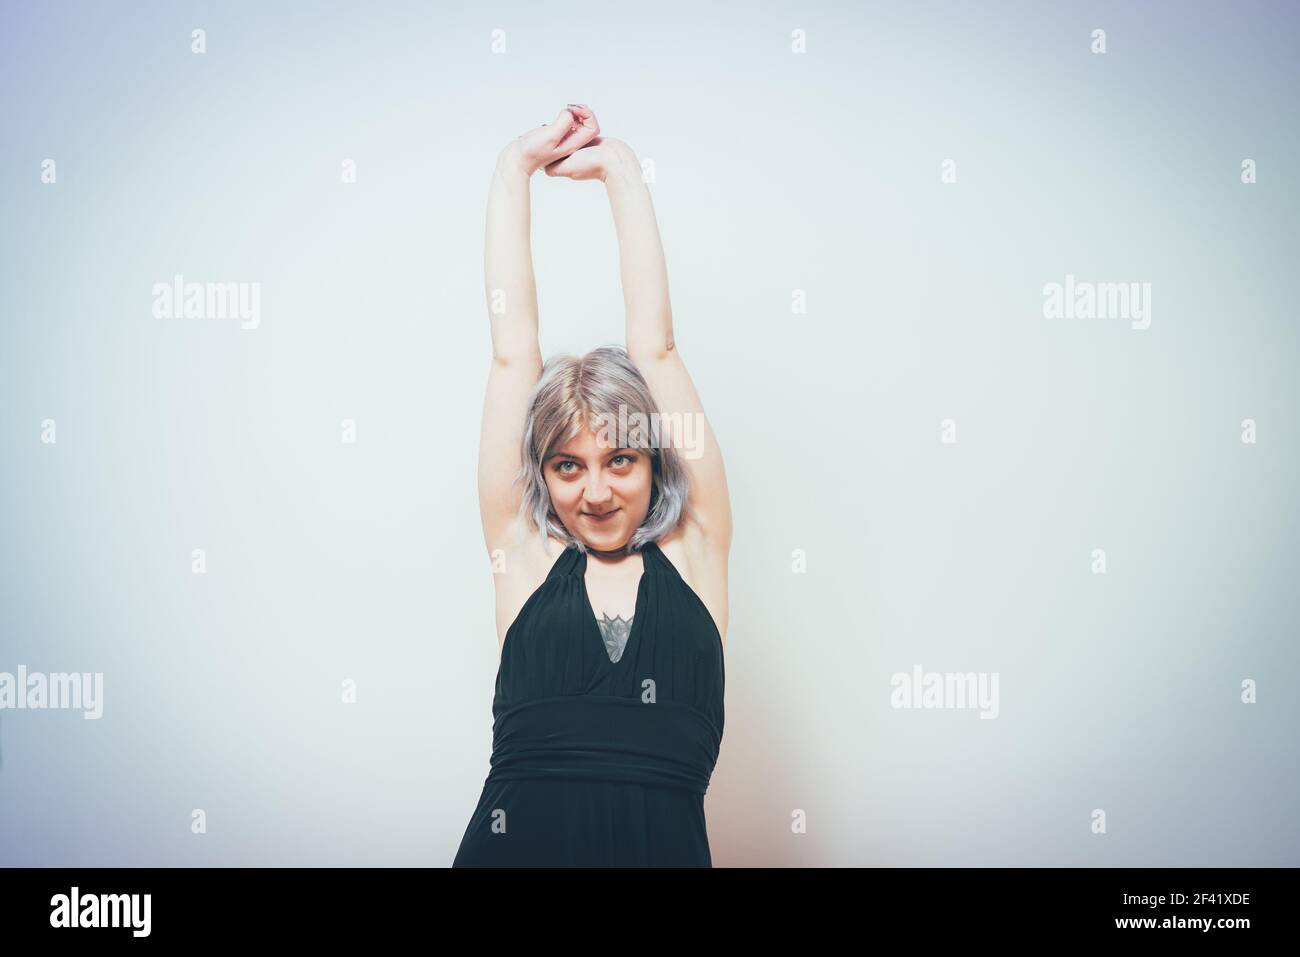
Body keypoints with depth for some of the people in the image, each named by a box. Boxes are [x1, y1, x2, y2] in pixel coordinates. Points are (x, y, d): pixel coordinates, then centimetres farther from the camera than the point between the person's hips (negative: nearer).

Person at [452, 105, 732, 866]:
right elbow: (513, 349, 5)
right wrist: (516, 169, 11)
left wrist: (619, 167, 9)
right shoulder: (527, 553, 4)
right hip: (517, 840, 0)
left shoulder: (694, 550, 4)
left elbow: (656, 347, 4)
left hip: (666, 841, 0)